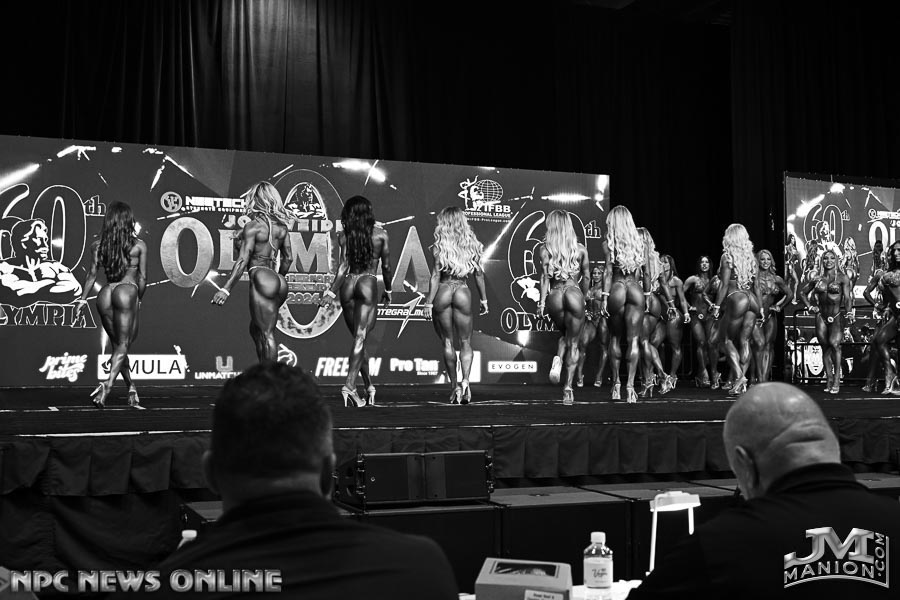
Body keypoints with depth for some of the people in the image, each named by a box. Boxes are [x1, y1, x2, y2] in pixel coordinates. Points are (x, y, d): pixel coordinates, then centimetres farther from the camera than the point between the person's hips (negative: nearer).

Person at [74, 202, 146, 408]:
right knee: (123, 344, -4)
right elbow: (142, 277, 2)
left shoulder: (98, 245, 9)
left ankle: (132, 390, 18)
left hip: (105, 293, 4)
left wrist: (82, 299, 7)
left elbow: (92, 274, 3)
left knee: (117, 344, 14)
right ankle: (107, 385, -25)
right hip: (126, 291, -4)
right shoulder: (139, 245, 2)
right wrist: (139, 298, 15)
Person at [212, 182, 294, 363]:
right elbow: (288, 257, 14)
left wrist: (226, 289, -16)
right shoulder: (281, 226, 10)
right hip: (277, 282, 7)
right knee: (256, 329, 19)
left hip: (260, 278, -7)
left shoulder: (252, 226, -9)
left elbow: (243, 260, -15)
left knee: (267, 334, -4)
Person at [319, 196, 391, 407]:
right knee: (360, 337, -7)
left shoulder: (344, 236, 3)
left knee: (359, 337, 14)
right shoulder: (380, 234, 2)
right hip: (368, 283, -2)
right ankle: (350, 385, -21)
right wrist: (388, 290, 20)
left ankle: (369, 385, 21)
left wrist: (331, 292, -5)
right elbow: (386, 266, 7)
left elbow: (344, 266, -6)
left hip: (348, 284, 3)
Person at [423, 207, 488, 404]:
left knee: (448, 342, 11)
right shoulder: (471, 244, 3)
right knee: (465, 342, 8)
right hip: (463, 292, 1)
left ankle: (454, 385, 14)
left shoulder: (440, 245, -5)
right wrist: (483, 299, 15)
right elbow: (479, 274, 7)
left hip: (442, 292, -1)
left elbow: (436, 275, -7)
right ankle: (465, 381, -13)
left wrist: (429, 303, -4)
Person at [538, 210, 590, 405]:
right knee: (573, 342, 6)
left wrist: (542, 301, -6)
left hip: (554, 296, 1)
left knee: (565, 334, 26)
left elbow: (545, 276, -6)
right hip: (574, 294, 0)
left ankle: (558, 359, -3)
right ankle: (568, 387, -2)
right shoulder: (581, 249, 7)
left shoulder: (544, 249, 1)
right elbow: (587, 277, 10)